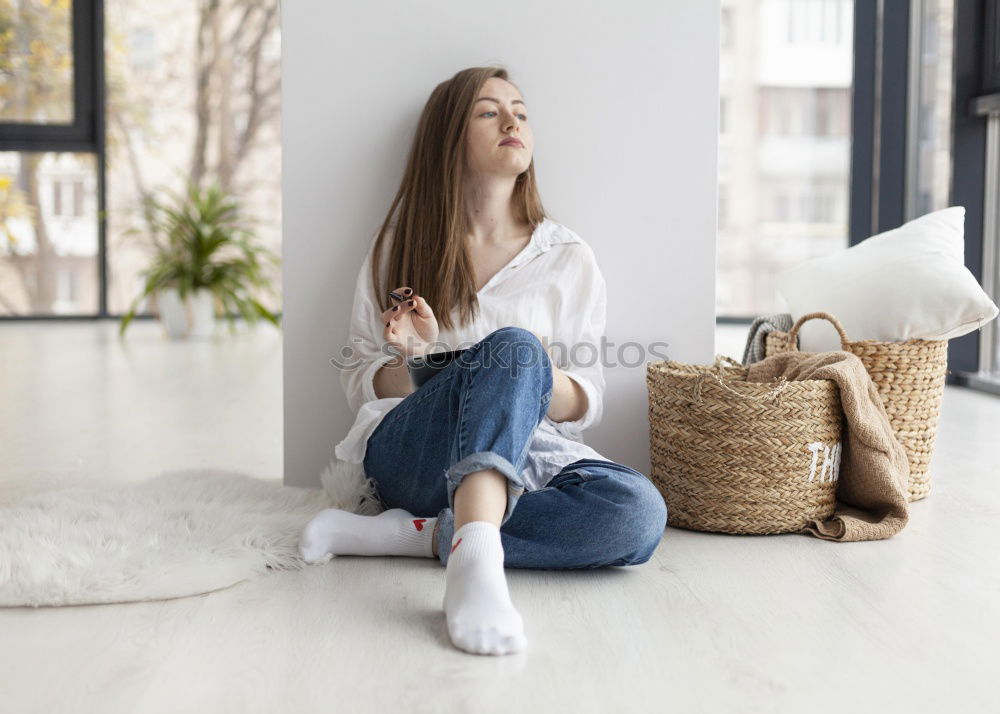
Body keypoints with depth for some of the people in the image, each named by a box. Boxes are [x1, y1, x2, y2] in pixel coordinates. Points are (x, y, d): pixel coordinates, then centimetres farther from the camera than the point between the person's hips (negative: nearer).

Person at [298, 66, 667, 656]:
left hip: (531, 455, 2)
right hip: (408, 449, -2)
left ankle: (411, 533, -26)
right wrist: (413, 360, -10)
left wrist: (542, 378, -12)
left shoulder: (569, 259, 15)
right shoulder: (401, 246, 14)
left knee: (639, 512, -30)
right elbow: (359, 382, 13)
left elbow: (587, 407, 11)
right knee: (511, 347, -33)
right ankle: (477, 560, -52)